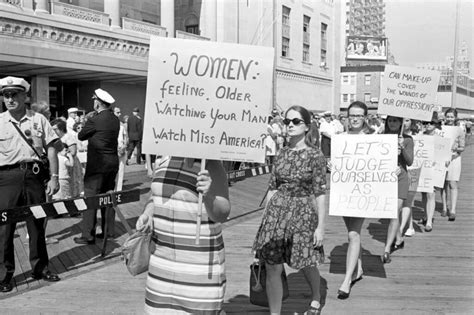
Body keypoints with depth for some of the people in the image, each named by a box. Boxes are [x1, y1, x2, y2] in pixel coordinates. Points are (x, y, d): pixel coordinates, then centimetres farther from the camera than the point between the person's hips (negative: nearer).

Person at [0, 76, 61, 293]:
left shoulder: (39, 120, 7)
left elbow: (50, 149, 6)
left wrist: (54, 177, -1)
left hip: (34, 175, 1)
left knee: (37, 223, 8)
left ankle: (39, 267, 22)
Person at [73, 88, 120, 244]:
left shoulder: (94, 120, -16)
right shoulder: (115, 120, 5)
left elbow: (81, 136, -5)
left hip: (97, 164, -7)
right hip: (113, 163, 7)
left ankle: (88, 235, 2)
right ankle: (109, 230, 23)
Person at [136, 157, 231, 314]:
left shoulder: (211, 166, -13)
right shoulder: (165, 161, 5)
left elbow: (222, 214, -21)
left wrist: (208, 195, -41)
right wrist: (147, 214, -5)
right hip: (164, 256, 6)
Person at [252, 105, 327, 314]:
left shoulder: (315, 155, -6)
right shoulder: (282, 153, 6)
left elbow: (320, 193, -7)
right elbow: (272, 187, 10)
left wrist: (321, 226, -9)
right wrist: (266, 215, 9)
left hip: (303, 212, -3)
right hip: (277, 210, 3)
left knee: (305, 264, 11)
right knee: (272, 268, 2)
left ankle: (316, 298, 44)